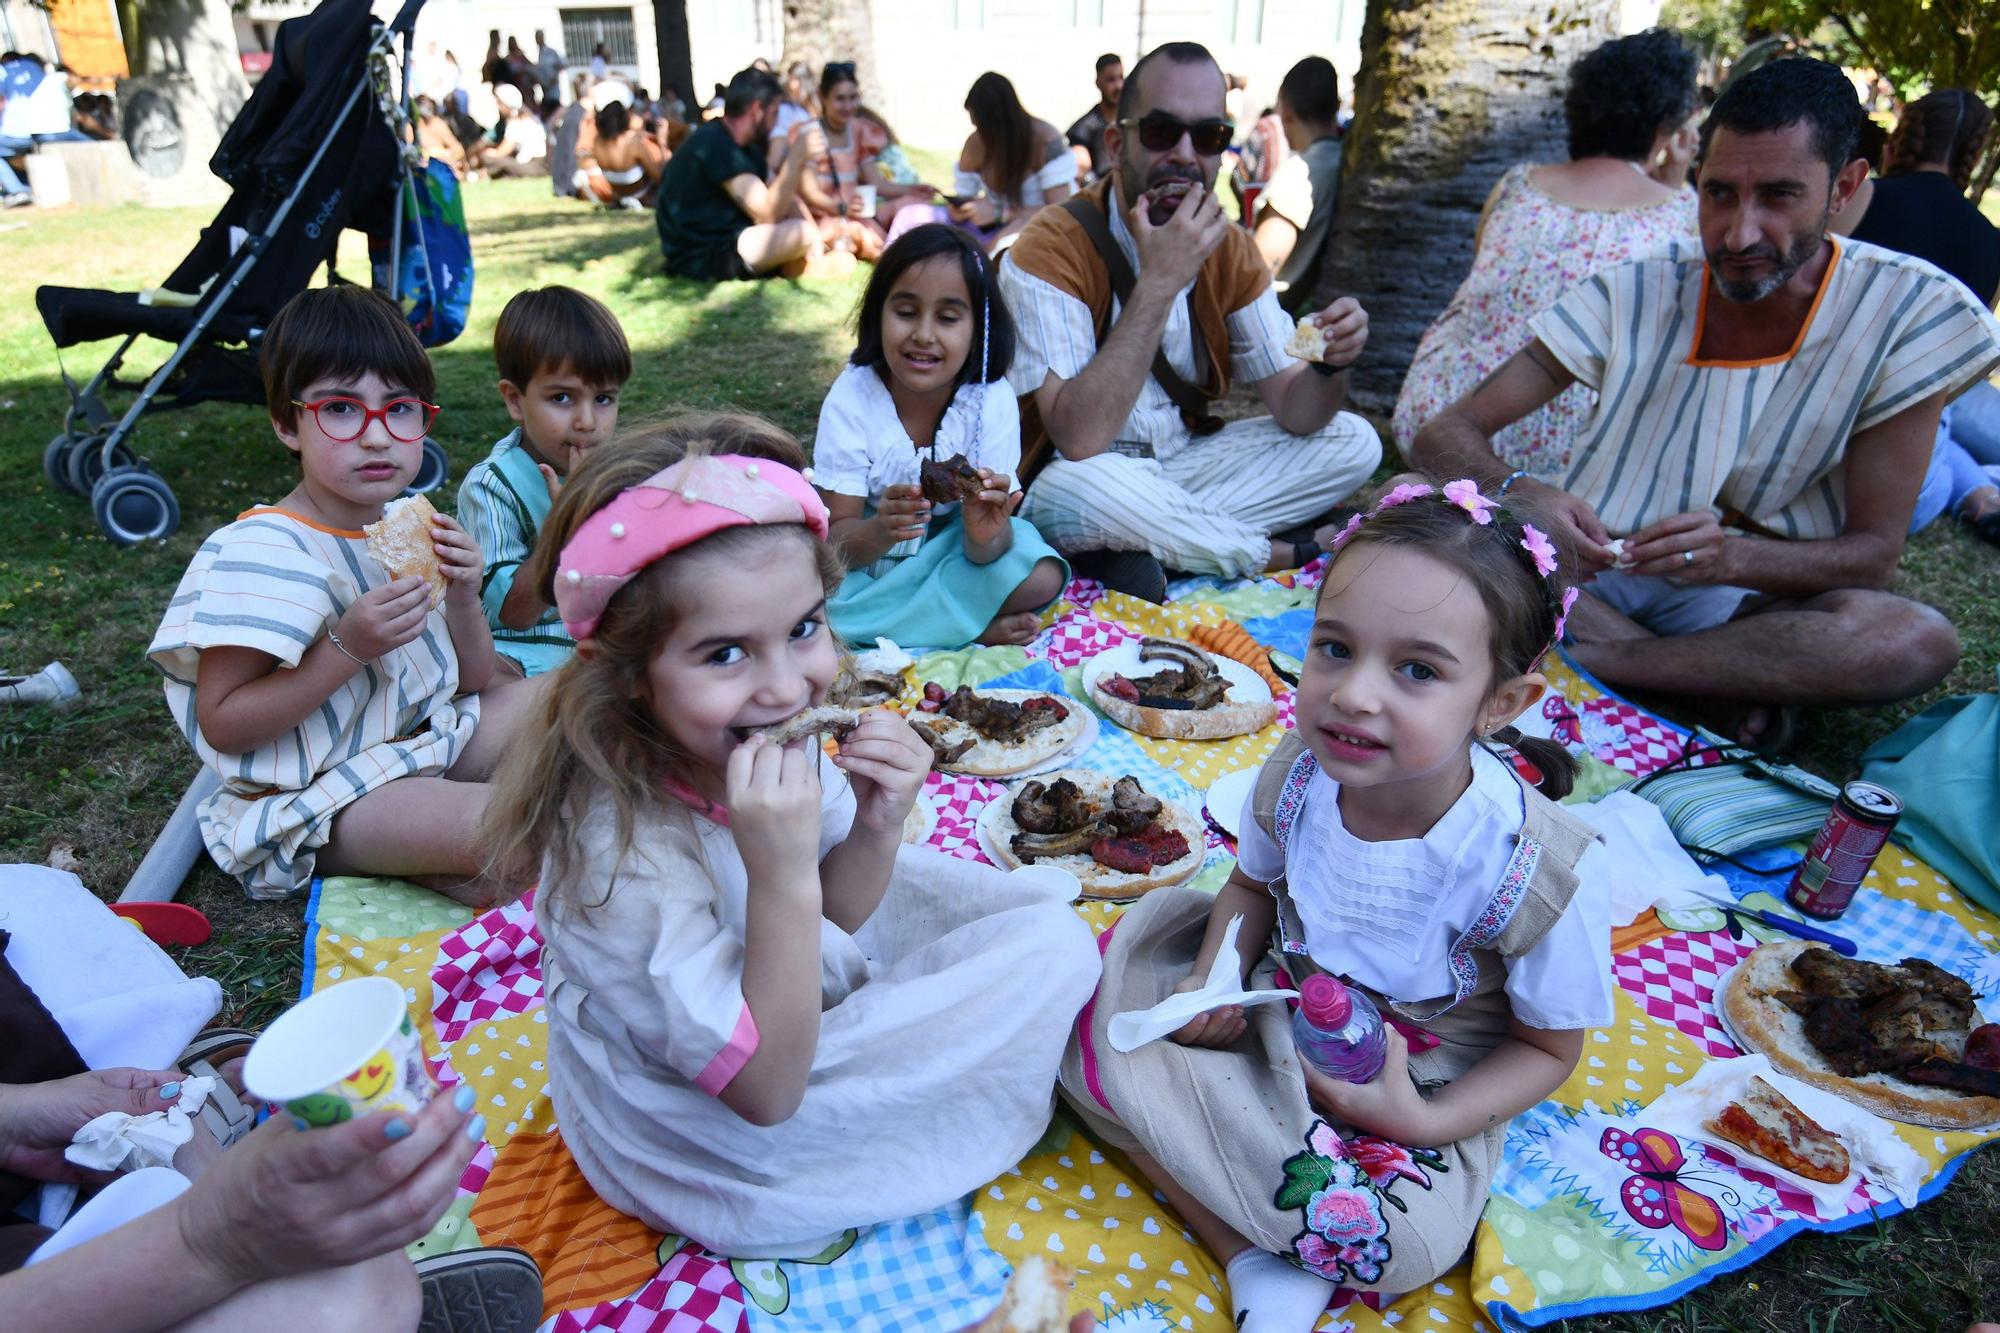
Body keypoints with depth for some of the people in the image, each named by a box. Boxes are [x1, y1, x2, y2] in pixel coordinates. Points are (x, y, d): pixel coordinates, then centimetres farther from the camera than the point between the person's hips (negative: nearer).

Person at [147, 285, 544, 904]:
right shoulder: (261, 553, -17)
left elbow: (474, 681, 10)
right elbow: (222, 725, -18)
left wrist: (463, 598, -9)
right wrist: (349, 649, -26)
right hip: (314, 799, -8)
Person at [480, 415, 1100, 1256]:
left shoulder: (784, 737, -17)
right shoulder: (622, 854, -37)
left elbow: (835, 916, -1)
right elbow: (766, 1091, -30)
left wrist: (875, 828, -22)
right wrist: (783, 878, -42)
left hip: (783, 1029, 7)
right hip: (707, 1144, -7)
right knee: (1050, 958, -8)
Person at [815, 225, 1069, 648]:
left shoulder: (991, 401, -16)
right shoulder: (850, 399, -18)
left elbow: (981, 551, -19)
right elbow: (839, 541, -20)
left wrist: (986, 535, -44)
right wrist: (881, 530, -43)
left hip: (950, 555, 0)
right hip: (862, 559, 1)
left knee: (1040, 577, -25)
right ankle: (976, 625, -16)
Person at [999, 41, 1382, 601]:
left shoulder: (1230, 249, 0)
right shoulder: (1051, 247, -19)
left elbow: (1294, 412, -1)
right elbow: (1078, 441, -31)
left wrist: (1330, 363, -25)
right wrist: (1158, 282, -31)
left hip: (1186, 461, 6)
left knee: (1353, 441, -6)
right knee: (1074, 490, -39)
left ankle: (1139, 550, -16)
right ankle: (1275, 553, -13)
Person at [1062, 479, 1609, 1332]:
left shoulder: (1538, 874, -29)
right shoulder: (1297, 774, -18)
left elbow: (1548, 1047, -10)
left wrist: (1429, 1123, -24)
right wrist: (1214, 979, -13)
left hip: (1412, 1092, -4)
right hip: (1271, 1007, 5)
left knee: (1392, 1245, -32)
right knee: (1096, 1031, -12)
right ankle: (1259, 1262, -8)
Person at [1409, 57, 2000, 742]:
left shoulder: (1911, 314, -10)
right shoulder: (1633, 296, -9)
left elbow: (1873, 552, -9)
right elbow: (1443, 434, -13)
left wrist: (1732, 557, -31)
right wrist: (1521, 495, -36)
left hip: (1746, 597, 0)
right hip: (1591, 565, 1)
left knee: (1921, 641, -32)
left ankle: (1570, 657, -24)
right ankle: (1719, 683, -19)